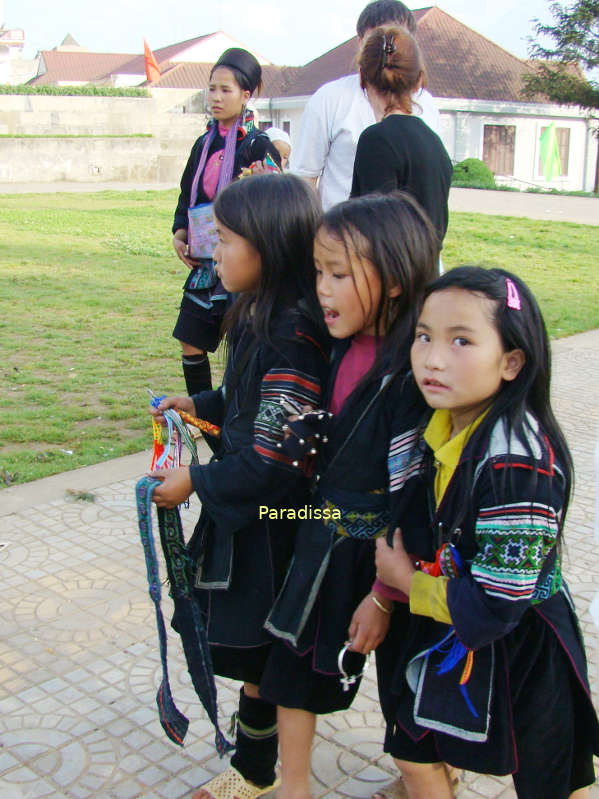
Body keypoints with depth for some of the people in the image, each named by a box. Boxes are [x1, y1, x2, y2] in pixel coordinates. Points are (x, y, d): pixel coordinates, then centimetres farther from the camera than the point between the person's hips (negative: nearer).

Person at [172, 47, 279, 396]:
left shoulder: (259, 147, -8)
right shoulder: (205, 143, 12)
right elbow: (187, 197, 19)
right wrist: (180, 234, 2)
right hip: (204, 265, 7)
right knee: (191, 344, 9)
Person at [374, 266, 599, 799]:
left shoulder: (517, 462, -32)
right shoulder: (441, 425, -7)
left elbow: (497, 604, -29)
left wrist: (409, 581, -16)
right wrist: (382, 595, -1)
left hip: (514, 648, -6)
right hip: (441, 633, 7)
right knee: (412, 754, 22)